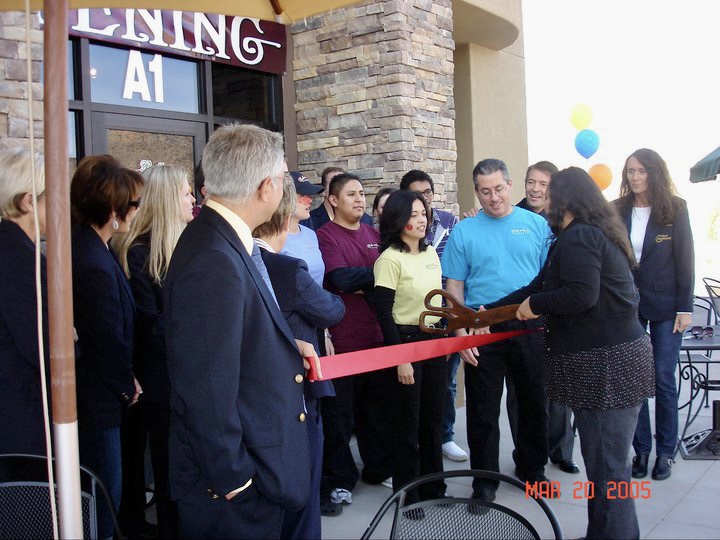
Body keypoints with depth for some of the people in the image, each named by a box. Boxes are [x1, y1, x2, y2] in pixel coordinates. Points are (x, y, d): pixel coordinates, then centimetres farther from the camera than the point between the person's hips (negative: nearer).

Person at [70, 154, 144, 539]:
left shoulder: (80, 244, 4)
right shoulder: (94, 265, -27)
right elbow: (109, 341, -21)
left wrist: (124, 380, 7)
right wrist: (127, 387, -4)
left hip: (85, 392, 10)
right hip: (95, 405, -10)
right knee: (102, 505, 6)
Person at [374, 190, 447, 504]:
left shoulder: (430, 253, 8)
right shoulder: (390, 258, -13)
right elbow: (383, 312, -15)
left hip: (434, 340, 7)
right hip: (406, 341, -7)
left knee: (433, 418, 15)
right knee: (408, 422, 4)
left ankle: (434, 488, 30)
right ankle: (407, 495, 19)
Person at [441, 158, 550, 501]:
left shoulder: (537, 225, 4)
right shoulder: (464, 231, 2)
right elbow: (454, 287, 1)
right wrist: (461, 333, -7)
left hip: (530, 327, 1)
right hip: (482, 331, -1)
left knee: (534, 403, 14)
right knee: (483, 410, 6)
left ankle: (532, 469, 35)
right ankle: (484, 480, 21)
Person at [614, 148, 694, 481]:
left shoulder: (675, 209, -2)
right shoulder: (617, 211, 3)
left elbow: (685, 260, -2)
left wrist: (684, 307, -6)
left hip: (664, 305, -2)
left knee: (663, 379, 2)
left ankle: (665, 451, 15)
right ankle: (641, 450, 15)